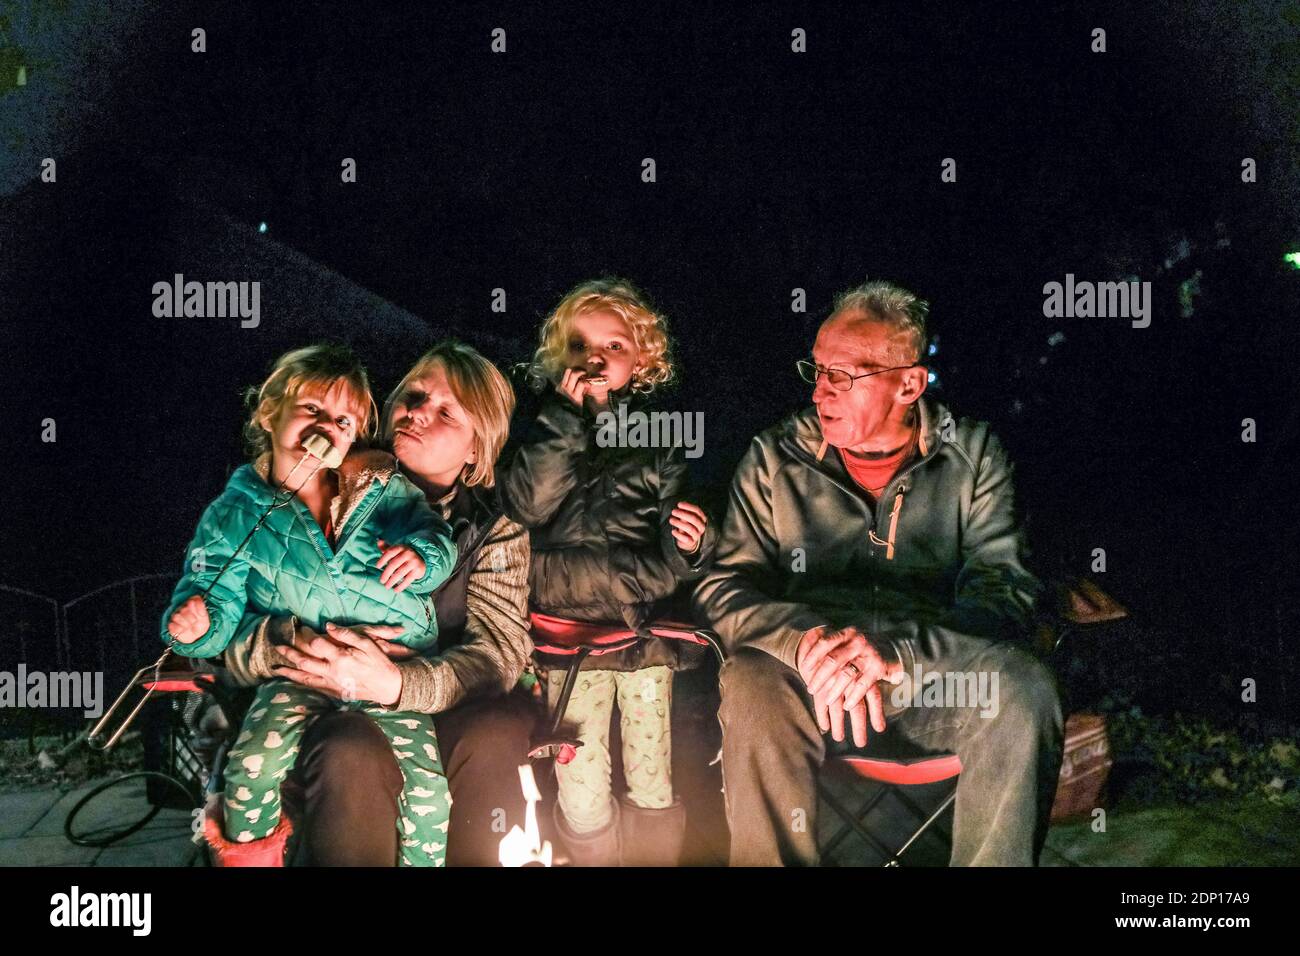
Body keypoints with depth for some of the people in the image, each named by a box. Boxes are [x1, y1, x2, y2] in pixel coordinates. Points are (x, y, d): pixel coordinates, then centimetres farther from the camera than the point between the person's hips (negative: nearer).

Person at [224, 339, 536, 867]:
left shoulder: (494, 526, 2)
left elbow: (498, 651, -13)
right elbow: (227, 635, -5)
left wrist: (396, 683, -32)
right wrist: (297, 638, -28)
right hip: (327, 722, -1)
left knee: (497, 730, -29)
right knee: (353, 754, -34)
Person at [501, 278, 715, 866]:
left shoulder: (658, 439, 8)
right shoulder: (545, 431, 7)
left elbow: (673, 563, 8)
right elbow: (528, 508, -13)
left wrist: (687, 546, -15)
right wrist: (567, 418, -14)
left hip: (645, 632, 1)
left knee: (654, 804, 0)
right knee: (585, 815, -6)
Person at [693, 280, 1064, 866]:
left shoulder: (972, 456, 3)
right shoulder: (773, 460, 5)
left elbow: (1003, 593, -8)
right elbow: (723, 592, -2)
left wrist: (895, 652, -27)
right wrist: (807, 642, -24)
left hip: (934, 678, 1)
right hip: (807, 679, 0)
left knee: (1022, 690, -30)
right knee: (753, 689, -33)